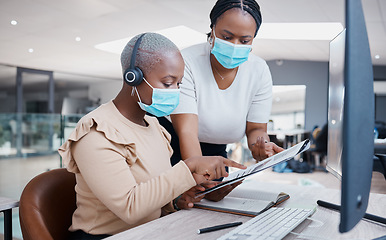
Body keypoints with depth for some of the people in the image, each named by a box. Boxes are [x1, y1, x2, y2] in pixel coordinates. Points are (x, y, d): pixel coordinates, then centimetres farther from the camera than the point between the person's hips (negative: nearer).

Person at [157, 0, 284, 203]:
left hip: (215, 153, 4)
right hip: (175, 146, -3)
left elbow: (256, 128, -7)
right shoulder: (186, 62, -26)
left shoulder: (259, 71, -13)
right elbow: (187, 132, -33)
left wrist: (261, 144, -32)